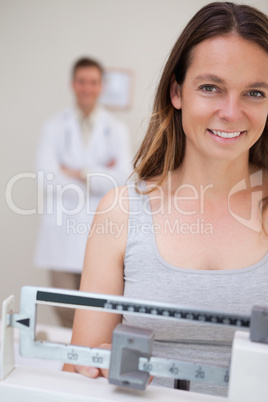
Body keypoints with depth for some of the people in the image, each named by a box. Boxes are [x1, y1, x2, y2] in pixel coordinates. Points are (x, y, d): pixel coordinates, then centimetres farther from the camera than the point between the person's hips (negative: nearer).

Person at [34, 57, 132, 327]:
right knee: (65, 311, 3)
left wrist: (77, 173, -8)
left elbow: (122, 179, -7)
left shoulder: (116, 130, 7)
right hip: (62, 232, 0)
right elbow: (46, 178, -7)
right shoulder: (54, 127, 7)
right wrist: (98, 176, -6)